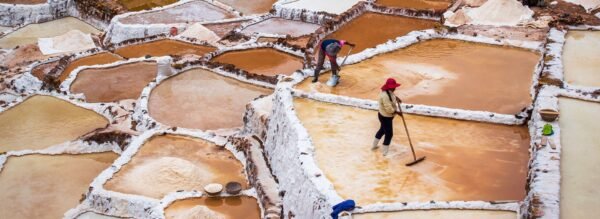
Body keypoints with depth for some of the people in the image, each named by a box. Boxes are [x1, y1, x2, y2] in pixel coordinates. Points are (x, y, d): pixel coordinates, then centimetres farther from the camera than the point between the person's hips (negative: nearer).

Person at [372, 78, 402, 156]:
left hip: (384, 116, 11)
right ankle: (385, 152, 17)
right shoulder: (385, 95, -33)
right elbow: (389, 109, -32)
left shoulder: (389, 91, -3)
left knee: (382, 130, 27)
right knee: (389, 134, 2)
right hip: (385, 117, -10)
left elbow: (391, 96, 23)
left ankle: (374, 145, 45)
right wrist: (397, 112, -21)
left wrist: (396, 98, 4)